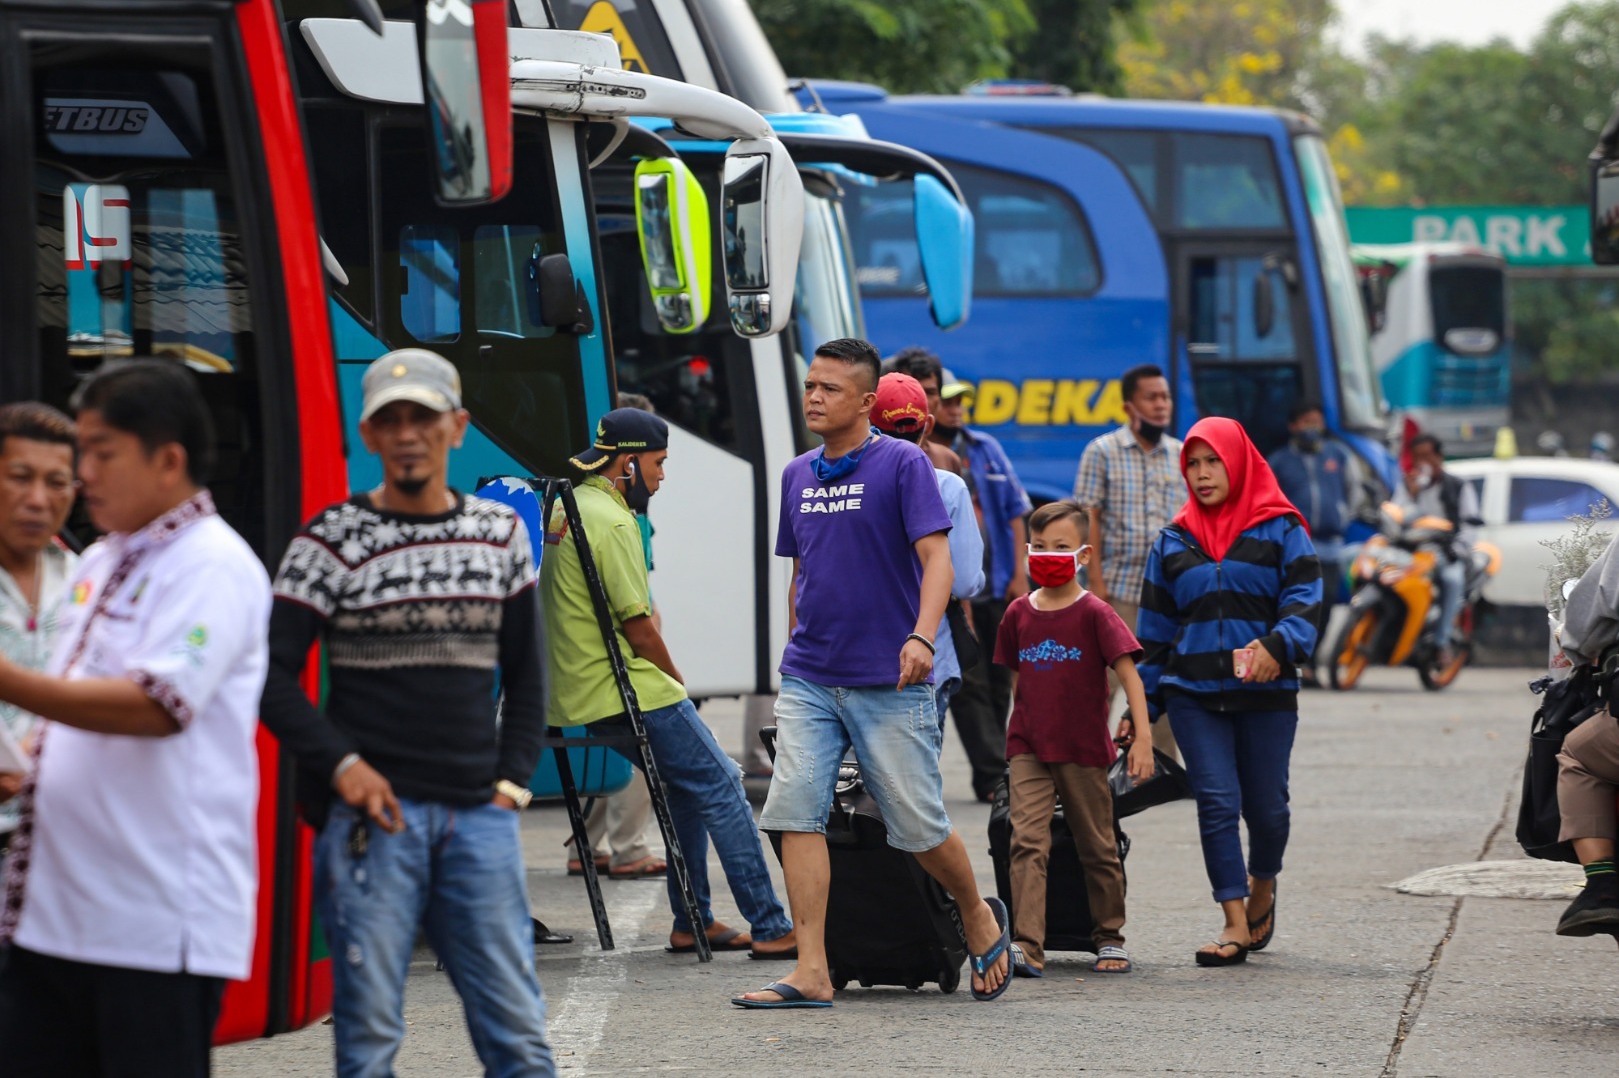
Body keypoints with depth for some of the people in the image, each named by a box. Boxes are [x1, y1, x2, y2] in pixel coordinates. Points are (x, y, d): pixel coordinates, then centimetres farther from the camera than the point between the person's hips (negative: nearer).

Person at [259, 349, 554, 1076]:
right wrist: (341, 764, -12)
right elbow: (272, 673, -2)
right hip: (374, 812, -3)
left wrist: (512, 780, 7)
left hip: (479, 817, 3)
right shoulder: (332, 540, 0)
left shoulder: (501, 534, 12)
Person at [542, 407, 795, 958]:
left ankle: (692, 923, 19)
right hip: (631, 693, -10)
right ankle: (771, 929, -9)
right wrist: (677, 684, -1)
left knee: (688, 785, 20)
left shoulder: (567, 510, 16)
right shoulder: (611, 521, -16)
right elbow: (637, 625, -17)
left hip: (579, 696, 10)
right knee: (721, 788, -6)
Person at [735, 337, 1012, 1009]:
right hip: (808, 679, 5)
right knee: (795, 812, -10)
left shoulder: (902, 465, -5)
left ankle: (978, 917, 30)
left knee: (919, 827, 1)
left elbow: (936, 558, -14)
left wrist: (921, 638, -28)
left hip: (888, 683, -5)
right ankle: (812, 973, -10)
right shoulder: (797, 476, 12)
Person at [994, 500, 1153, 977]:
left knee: (1097, 846, 10)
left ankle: (1109, 937, 26)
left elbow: (1128, 674, -9)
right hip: (1028, 749, 2)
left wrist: (1142, 737, -17)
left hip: (1084, 749, -2)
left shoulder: (1094, 614, -6)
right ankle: (1027, 945, -20)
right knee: (1027, 841, -13)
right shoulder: (1019, 614, 6)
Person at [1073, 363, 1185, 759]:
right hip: (1119, 588, -3)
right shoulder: (1103, 452, 0)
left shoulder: (1183, 456, 11)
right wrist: (1095, 579, -11)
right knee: (1104, 680, -4)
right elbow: (1089, 519, -4)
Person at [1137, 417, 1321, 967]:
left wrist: (1277, 645, -26)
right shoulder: (1174, 541, 13)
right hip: (1194, 694, 2)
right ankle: (1235, 925, -9)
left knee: (1266, 804, 4)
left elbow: (1303, 599, -6)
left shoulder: (1280, 530, 3)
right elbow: (1155, 627, 16)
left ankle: (1262, 886, 34)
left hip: (1265, 694, -2)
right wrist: (1144, 704, 12)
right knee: (1216, 800, -9)